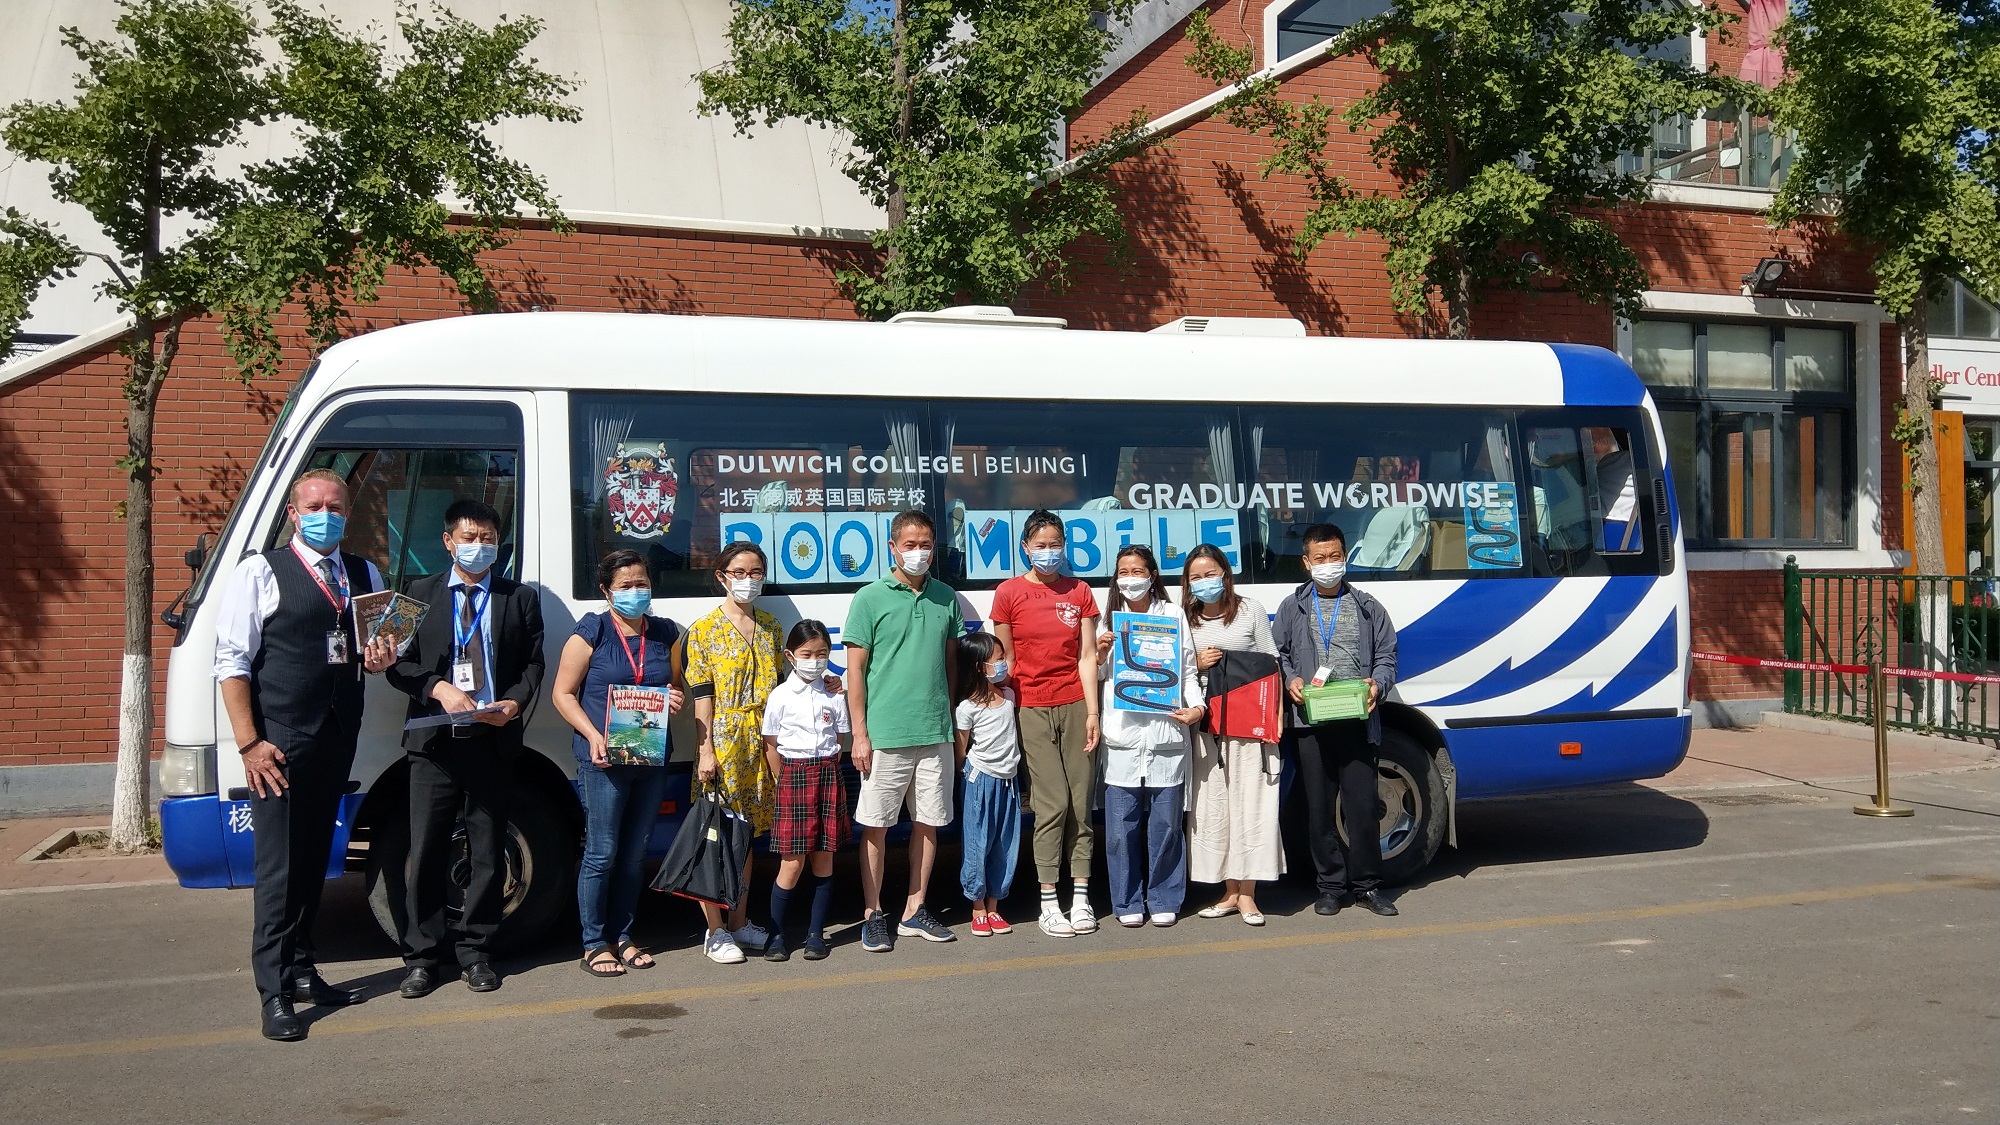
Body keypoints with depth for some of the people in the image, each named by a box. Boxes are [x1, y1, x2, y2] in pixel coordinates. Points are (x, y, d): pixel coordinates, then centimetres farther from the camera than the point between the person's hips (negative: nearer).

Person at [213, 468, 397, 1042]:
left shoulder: (365, 575, 14)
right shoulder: (260, 573, -4)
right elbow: (231, 661, -9)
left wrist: (379, 659, -1)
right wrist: (249, 743, -16)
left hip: (338, 737, 6)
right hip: (281, 739, -6)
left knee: (313, 861, 14)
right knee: (279, 866, -5)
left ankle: (301, 972, 23)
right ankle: (275, 994, -1)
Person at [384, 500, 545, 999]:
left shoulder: (521, 599, 11)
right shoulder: (419, 594, 10)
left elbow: (532, 665, 7)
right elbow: (398, 664, 4)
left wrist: (515, 703, -12)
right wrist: (438, 688, -13)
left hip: (493, 741, 1)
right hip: (435, 742, -1)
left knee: (488, 855, 7)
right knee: (425, 854, 1)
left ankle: (476, 953, 18)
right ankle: (421, 957, 10)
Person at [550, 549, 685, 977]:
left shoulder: (666, 634, 11)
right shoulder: (591, 633, -3)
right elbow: (563, 693, -2)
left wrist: (676, 699, -2)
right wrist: (594, 736, -15)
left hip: (652, 758, 5)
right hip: (604, 760, -4)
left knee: (634, 854, 10)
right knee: (602, 854, -2)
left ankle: (621, 937, 21)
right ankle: (594, 944, 8)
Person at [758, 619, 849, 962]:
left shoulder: (834, 696, 7)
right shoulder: (781, 696, 0)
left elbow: (839, 741, 13)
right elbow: (770, 745, 3)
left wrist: (826, 772, 3)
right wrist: (786, 782, 0)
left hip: (828, 776, 3)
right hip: (793, 773, -3)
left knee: (824, 858, 5)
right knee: (793, 862, -4)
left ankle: (816, 933, 13)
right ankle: (776, 934, 6)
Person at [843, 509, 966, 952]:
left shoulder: (945, 597, 10)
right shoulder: (870, 598, -2)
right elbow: (855, 669, -3)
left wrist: (951, 719, 11)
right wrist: (859, 733, -7)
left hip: (935, 733, 4)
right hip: (885, 733, -4)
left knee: (928, 822, 9)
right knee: (876, 825, 2)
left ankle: (914, 911, 21)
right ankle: (873, 914, 13)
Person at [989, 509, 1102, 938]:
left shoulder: (1079, 592, 8)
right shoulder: (1009, 593, 2)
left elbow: (1087, 656, 4)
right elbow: (1006, 660, 4)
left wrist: (1092, 712, -2)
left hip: (1075, 705, 2)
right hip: (1033, 708, -2)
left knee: (1081, 802, 1)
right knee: (1053, 803, -6)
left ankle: (1080, 896, 8)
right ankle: (1049, 904, 1)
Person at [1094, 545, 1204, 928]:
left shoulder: (1174, 616, 9)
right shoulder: (1110, 619, 12)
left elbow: (1188, 670, 9)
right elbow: (1096, 677, 18)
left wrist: (1196, 706, -7)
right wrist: (1100, 655, -2)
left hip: (1166, 736, -1)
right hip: (1121, 738, 1)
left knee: (1166, 822, 3)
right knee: (1122, 825, 0)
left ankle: (1164, 900, 15)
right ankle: (1128, 902, 12)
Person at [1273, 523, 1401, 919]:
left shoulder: (1367, 607, 13)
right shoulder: (1292, 608, 12)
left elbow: (1386, 656, 10)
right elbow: (1276, 655, 11)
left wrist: (1378, 684, -9)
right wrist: (1290, 681, -8)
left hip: (1357, 721, 0)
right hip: (1311, 723, 1)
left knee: (1362, 805, -1)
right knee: (1319, 808, 4)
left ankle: (1366, 885, 10)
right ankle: (1332, 886, 14)